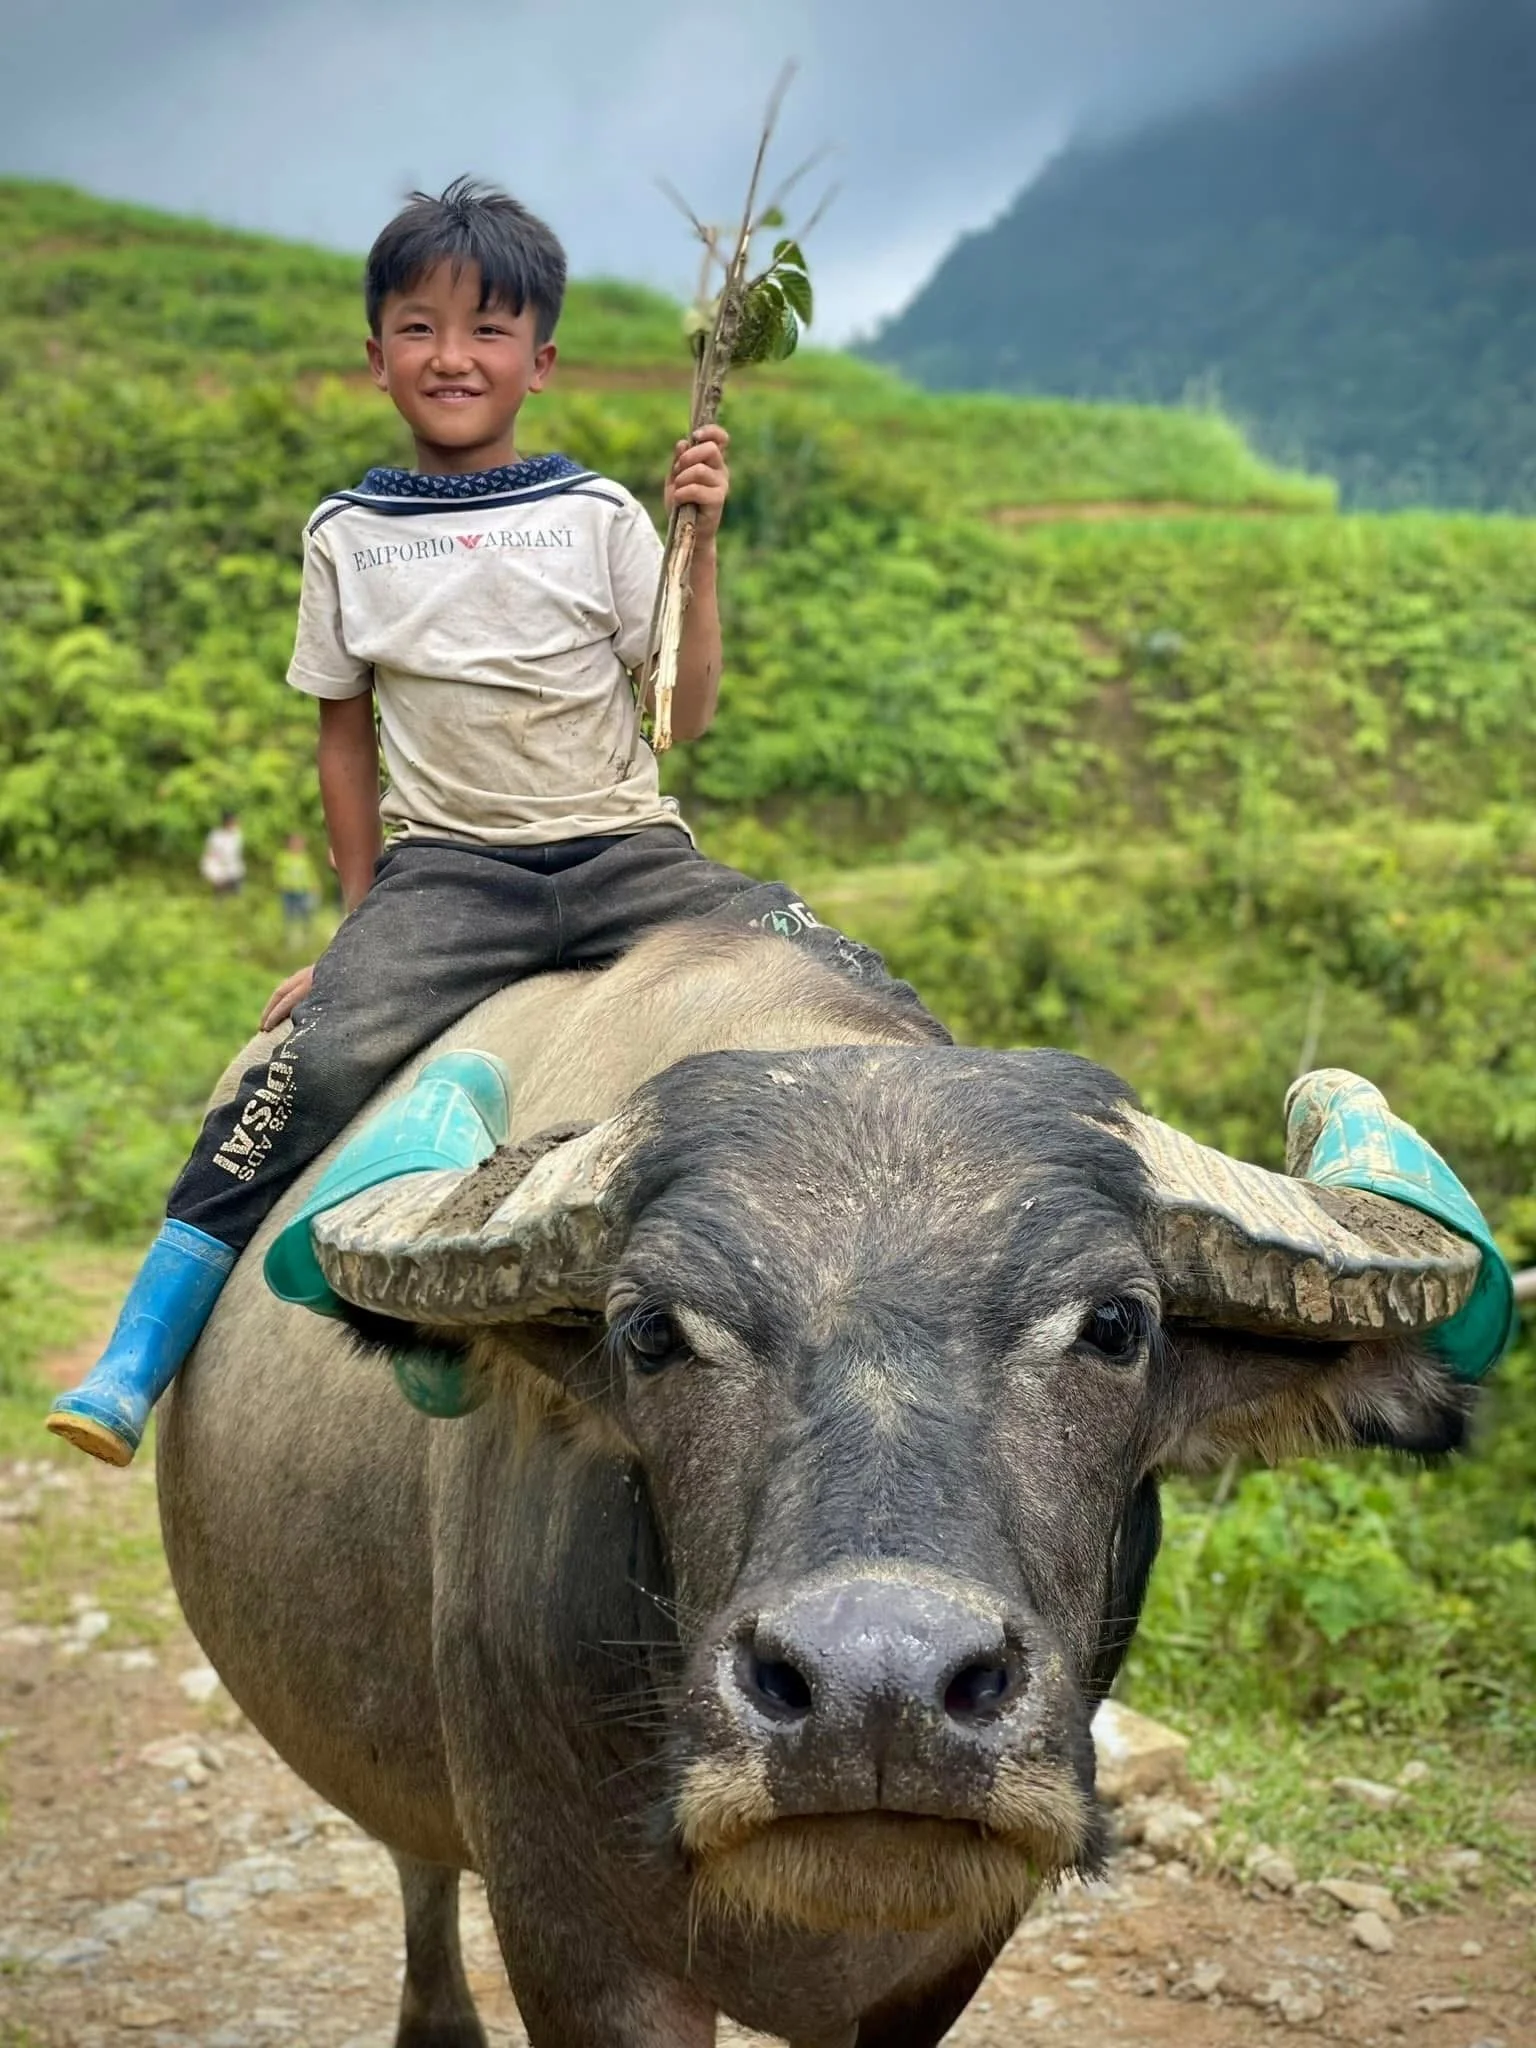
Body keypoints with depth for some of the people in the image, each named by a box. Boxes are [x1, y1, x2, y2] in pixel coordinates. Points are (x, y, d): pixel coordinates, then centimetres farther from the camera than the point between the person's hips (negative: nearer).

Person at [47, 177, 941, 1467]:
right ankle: (139, 1358, -21)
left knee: (852, 993, -21)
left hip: (624, 852, 1)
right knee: (327, 1050, -27)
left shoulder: (598, 517, 3)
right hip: (443, 866, 0)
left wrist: (699, 546, -7)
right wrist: (367, 923, 13)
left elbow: (687, 713, 2)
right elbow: (346, 740, 14)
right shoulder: (347, 537, 7)